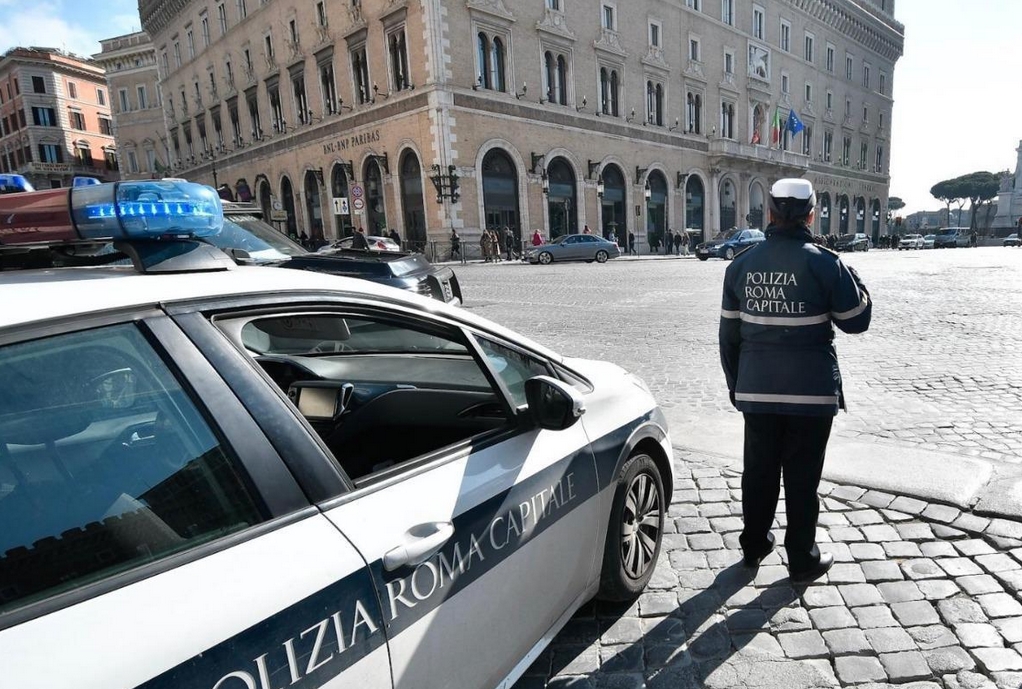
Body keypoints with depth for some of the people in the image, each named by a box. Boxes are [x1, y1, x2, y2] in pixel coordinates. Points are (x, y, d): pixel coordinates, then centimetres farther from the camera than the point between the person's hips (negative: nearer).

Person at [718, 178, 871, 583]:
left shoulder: (741, 265, 1)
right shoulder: (823, 263, -11)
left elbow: (729, 333, 5)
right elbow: (856, 320, 0)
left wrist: (735, 382, 16)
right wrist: (853, 280, 16)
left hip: (756, 390, 3)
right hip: (811, 391, -3)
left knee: (758, 471, 16)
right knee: (802, 478, 9)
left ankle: (754, 546, 32)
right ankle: (802, 560, 23)